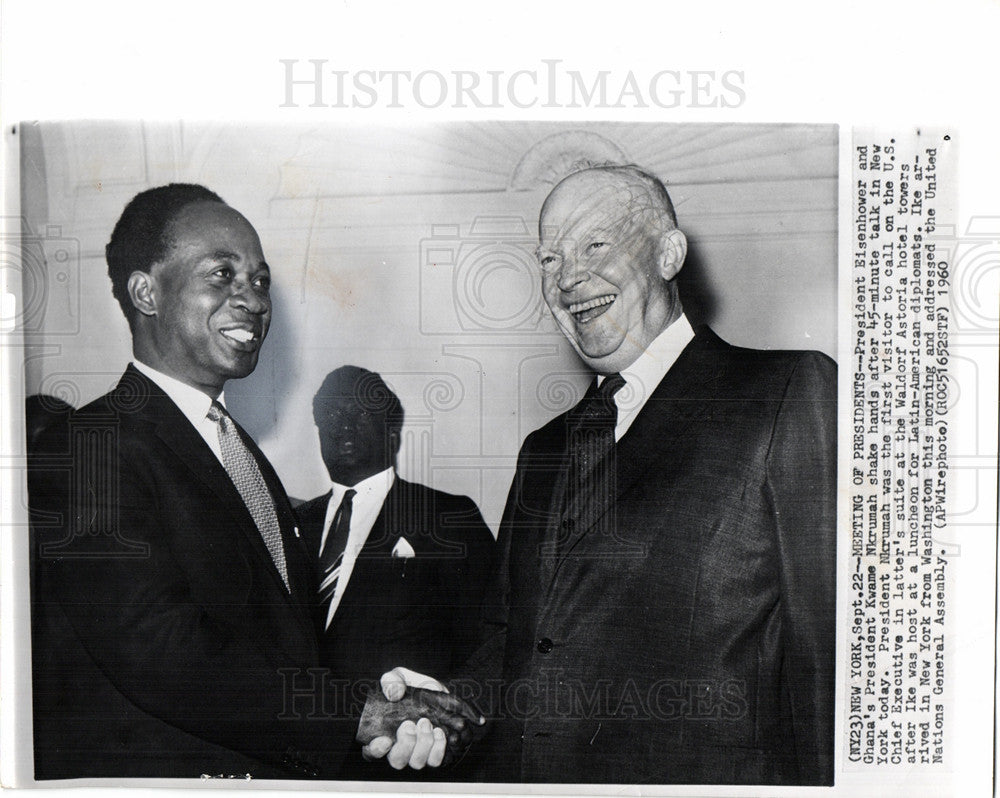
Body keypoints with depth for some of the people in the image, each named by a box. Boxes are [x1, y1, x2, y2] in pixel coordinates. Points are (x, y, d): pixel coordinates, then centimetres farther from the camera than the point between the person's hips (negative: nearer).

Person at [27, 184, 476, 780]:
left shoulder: (242, 450, 9)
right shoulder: (88, 451, -17)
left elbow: (289, 635, 7)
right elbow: (167, 659, -24)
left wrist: (384, 690, -9)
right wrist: (356, 715, -19)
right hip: (155, 775, -7)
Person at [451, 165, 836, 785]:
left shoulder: (796, 392, -7)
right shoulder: (544, 450, 12)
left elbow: (829, 650, -11)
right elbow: (511, 637, 13)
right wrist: (448, 709, -3)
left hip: (702, 777, -4)